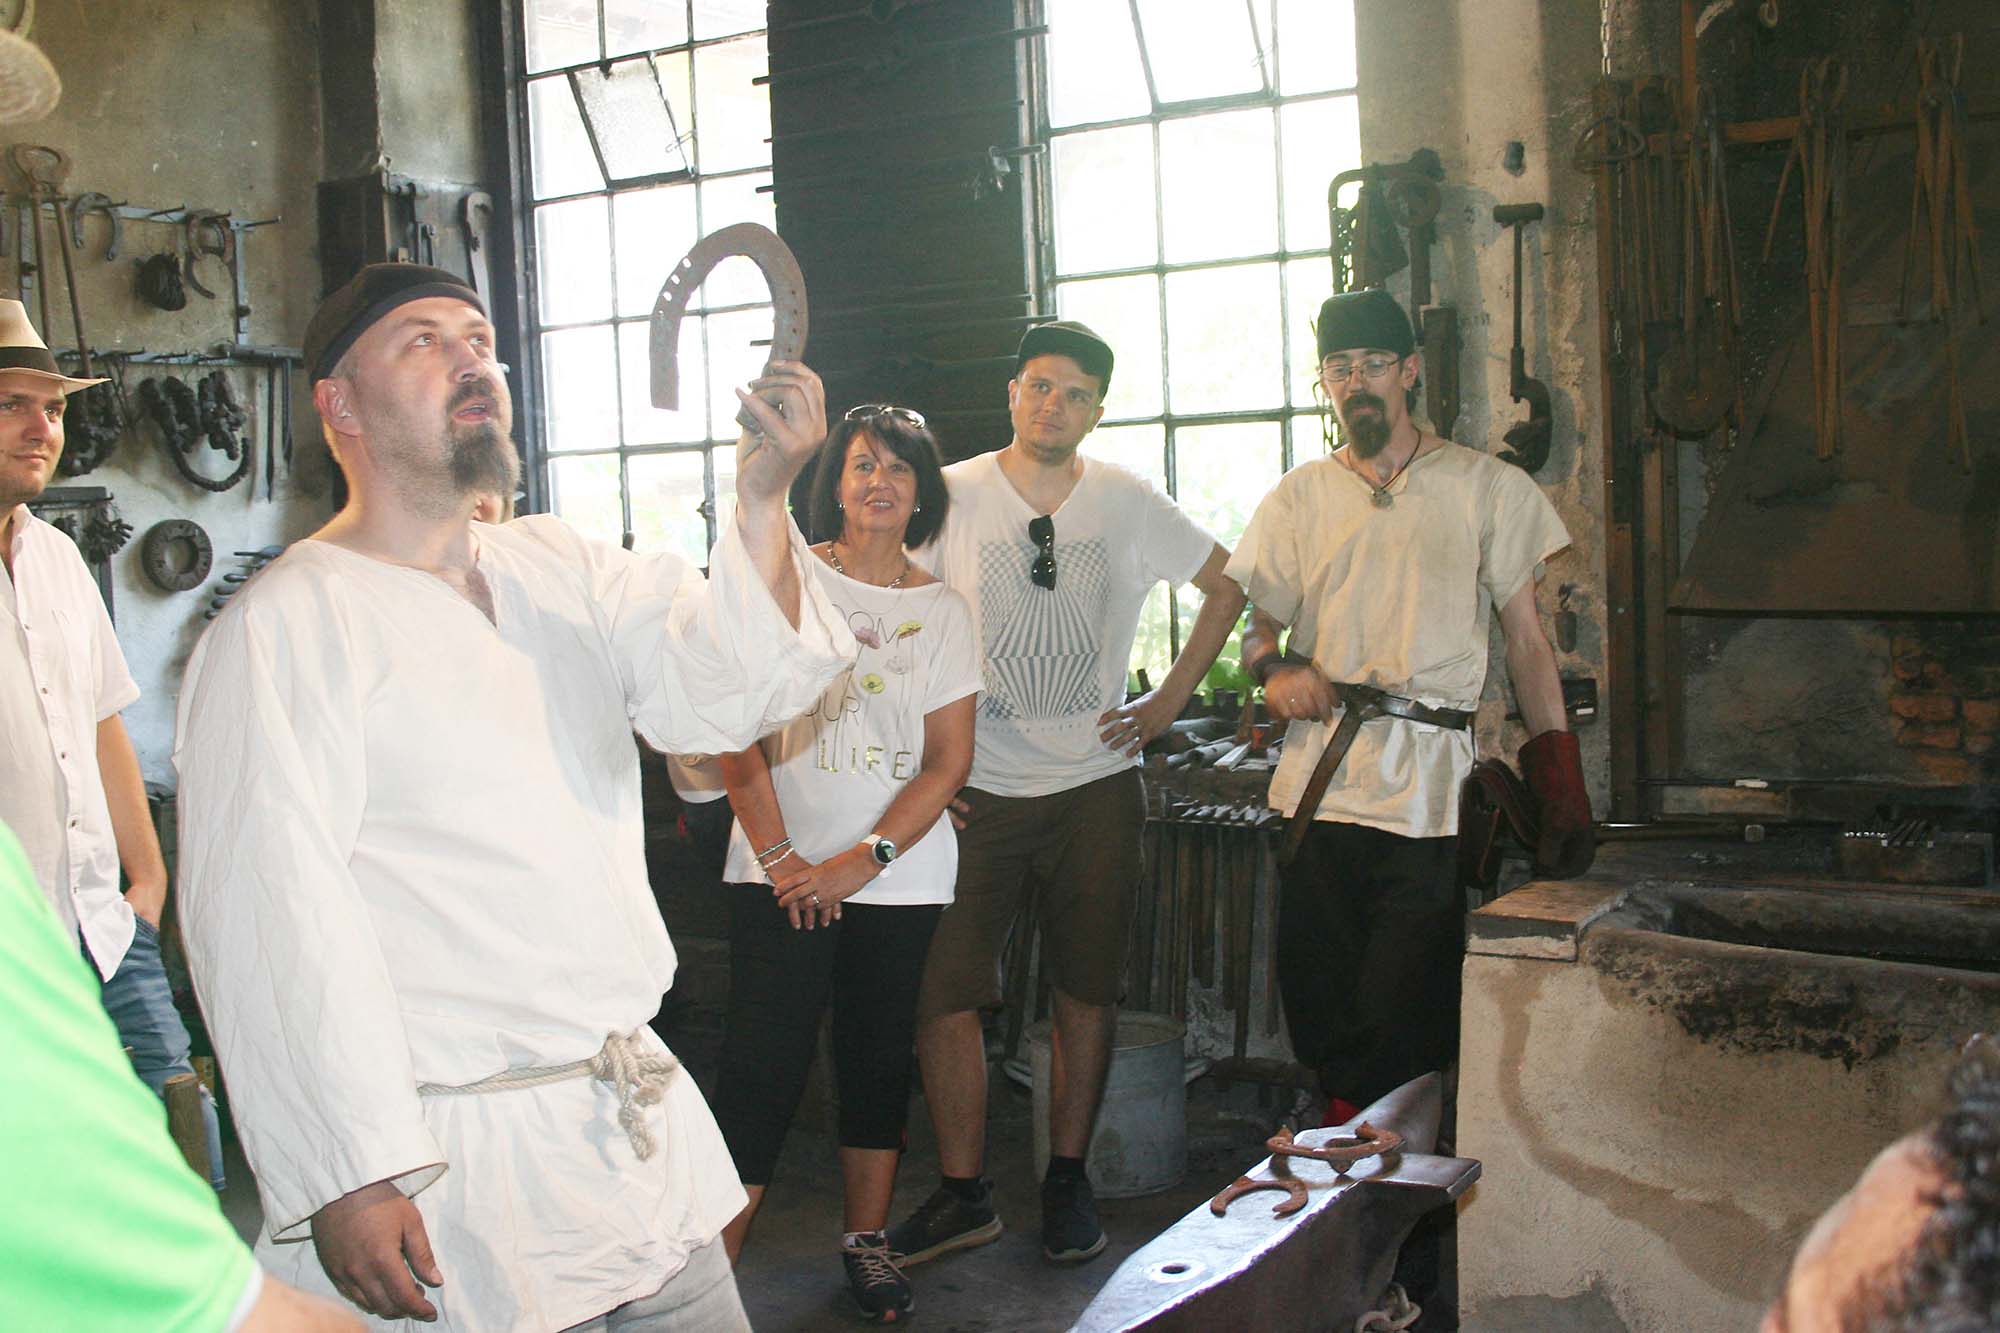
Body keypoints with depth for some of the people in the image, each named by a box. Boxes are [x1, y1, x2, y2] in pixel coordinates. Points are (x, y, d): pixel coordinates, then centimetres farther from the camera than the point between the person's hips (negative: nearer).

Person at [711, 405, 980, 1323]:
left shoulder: (943, 611, 7)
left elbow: (949, 761, 1)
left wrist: (862, 860, -11)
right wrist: (778, 854, -12)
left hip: (901, 878, 2)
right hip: (782, 876, -2)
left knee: (880, 1057, 11)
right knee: (763, 1065, -7)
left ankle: (867, 1240, 26)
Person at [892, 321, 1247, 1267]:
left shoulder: (1130, 505, 2)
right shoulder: (953, 496, -2)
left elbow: (1226, 588, 14)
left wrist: (1169, 700, 6)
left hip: (1095, 784, 1)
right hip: (975, 788, -1)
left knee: (1086, 992, 7)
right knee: (945, 993, -4)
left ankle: (1068, 1180, 23)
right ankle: (962, 1193, 11)